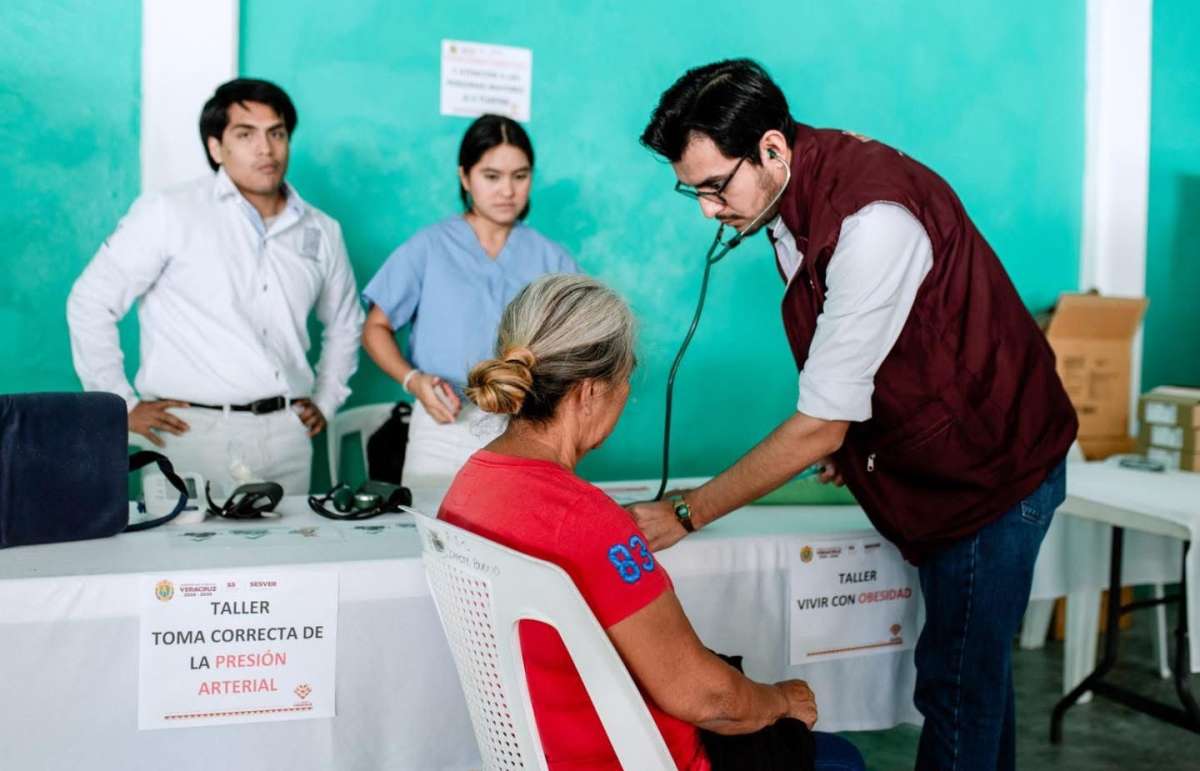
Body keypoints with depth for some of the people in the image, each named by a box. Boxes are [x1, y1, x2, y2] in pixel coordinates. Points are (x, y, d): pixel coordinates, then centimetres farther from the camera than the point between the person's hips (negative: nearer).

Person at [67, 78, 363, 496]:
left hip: (286, 435, 4)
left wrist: (325, 400, 16)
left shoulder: (321, 231, 11)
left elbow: (345, 324, 26)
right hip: (191, 431, -4)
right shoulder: (168, 213, -3)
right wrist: (122, 404, -3)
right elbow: (92, 301, -2)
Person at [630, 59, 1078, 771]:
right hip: (938, 465, 9)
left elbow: (821, 426, -29)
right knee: (974, 664, 21)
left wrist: (688, 514, -23)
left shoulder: (870, 220, -31)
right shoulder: (798, 196, -3)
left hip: (991, 466, -9)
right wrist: (854, 436, 1)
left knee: (958, 681, -1)